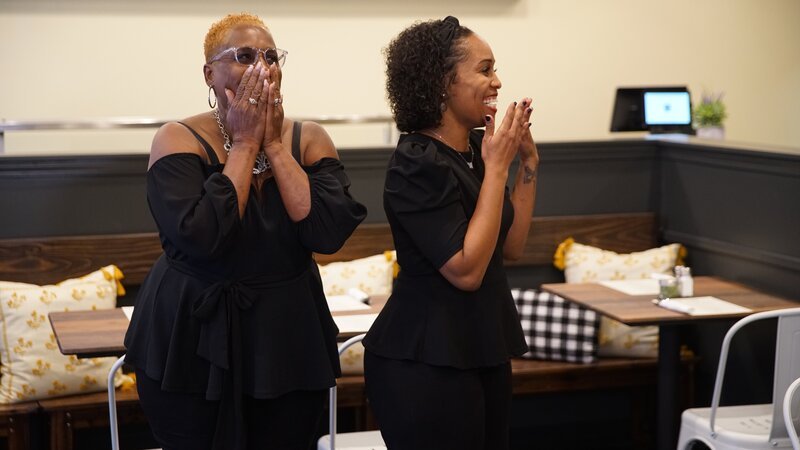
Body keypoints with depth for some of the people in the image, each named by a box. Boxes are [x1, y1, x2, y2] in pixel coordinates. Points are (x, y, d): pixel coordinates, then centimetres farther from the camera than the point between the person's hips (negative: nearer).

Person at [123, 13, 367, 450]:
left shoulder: (308, 139, 0)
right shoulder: (178, 139, -9)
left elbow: (329, 232, -15)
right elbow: (202, 237, -24)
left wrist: (274, 144, -14)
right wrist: (245, 144, -17)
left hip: (289, 338, 3)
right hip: (194, 340, -3)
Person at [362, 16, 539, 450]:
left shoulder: (474, 150, 6)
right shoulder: (418, 164, -18)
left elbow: (511, 246, 12)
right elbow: (466, 269, -23)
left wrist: (527, 160, 3)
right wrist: (496, 168, -18)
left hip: (481, 350, 8)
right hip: (425, 361, -8)